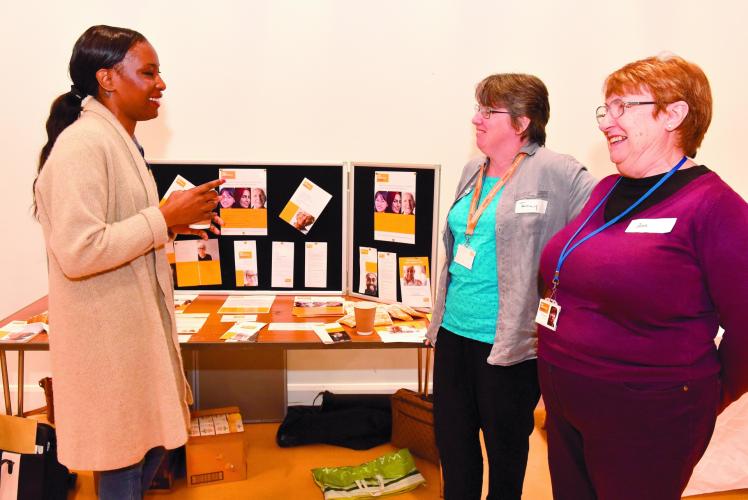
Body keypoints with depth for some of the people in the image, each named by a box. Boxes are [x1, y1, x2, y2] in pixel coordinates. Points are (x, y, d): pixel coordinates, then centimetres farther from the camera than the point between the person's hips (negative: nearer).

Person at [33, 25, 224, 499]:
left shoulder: (119, 140, 11)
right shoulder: (83, 144, -20)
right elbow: (76, 251, -28)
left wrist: (173, 222, 6)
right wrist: (165, 217, -22)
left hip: (136, 323, 10)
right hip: (108, 333, -10)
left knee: (152, 441, 21)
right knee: (124, 459, 7)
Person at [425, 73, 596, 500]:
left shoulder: (557, 174, -14)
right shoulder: (473, 172, 11)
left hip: (509, 342, -7)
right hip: (454, 331, 7)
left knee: (506, 449, 13)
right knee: (453, 446, 19)